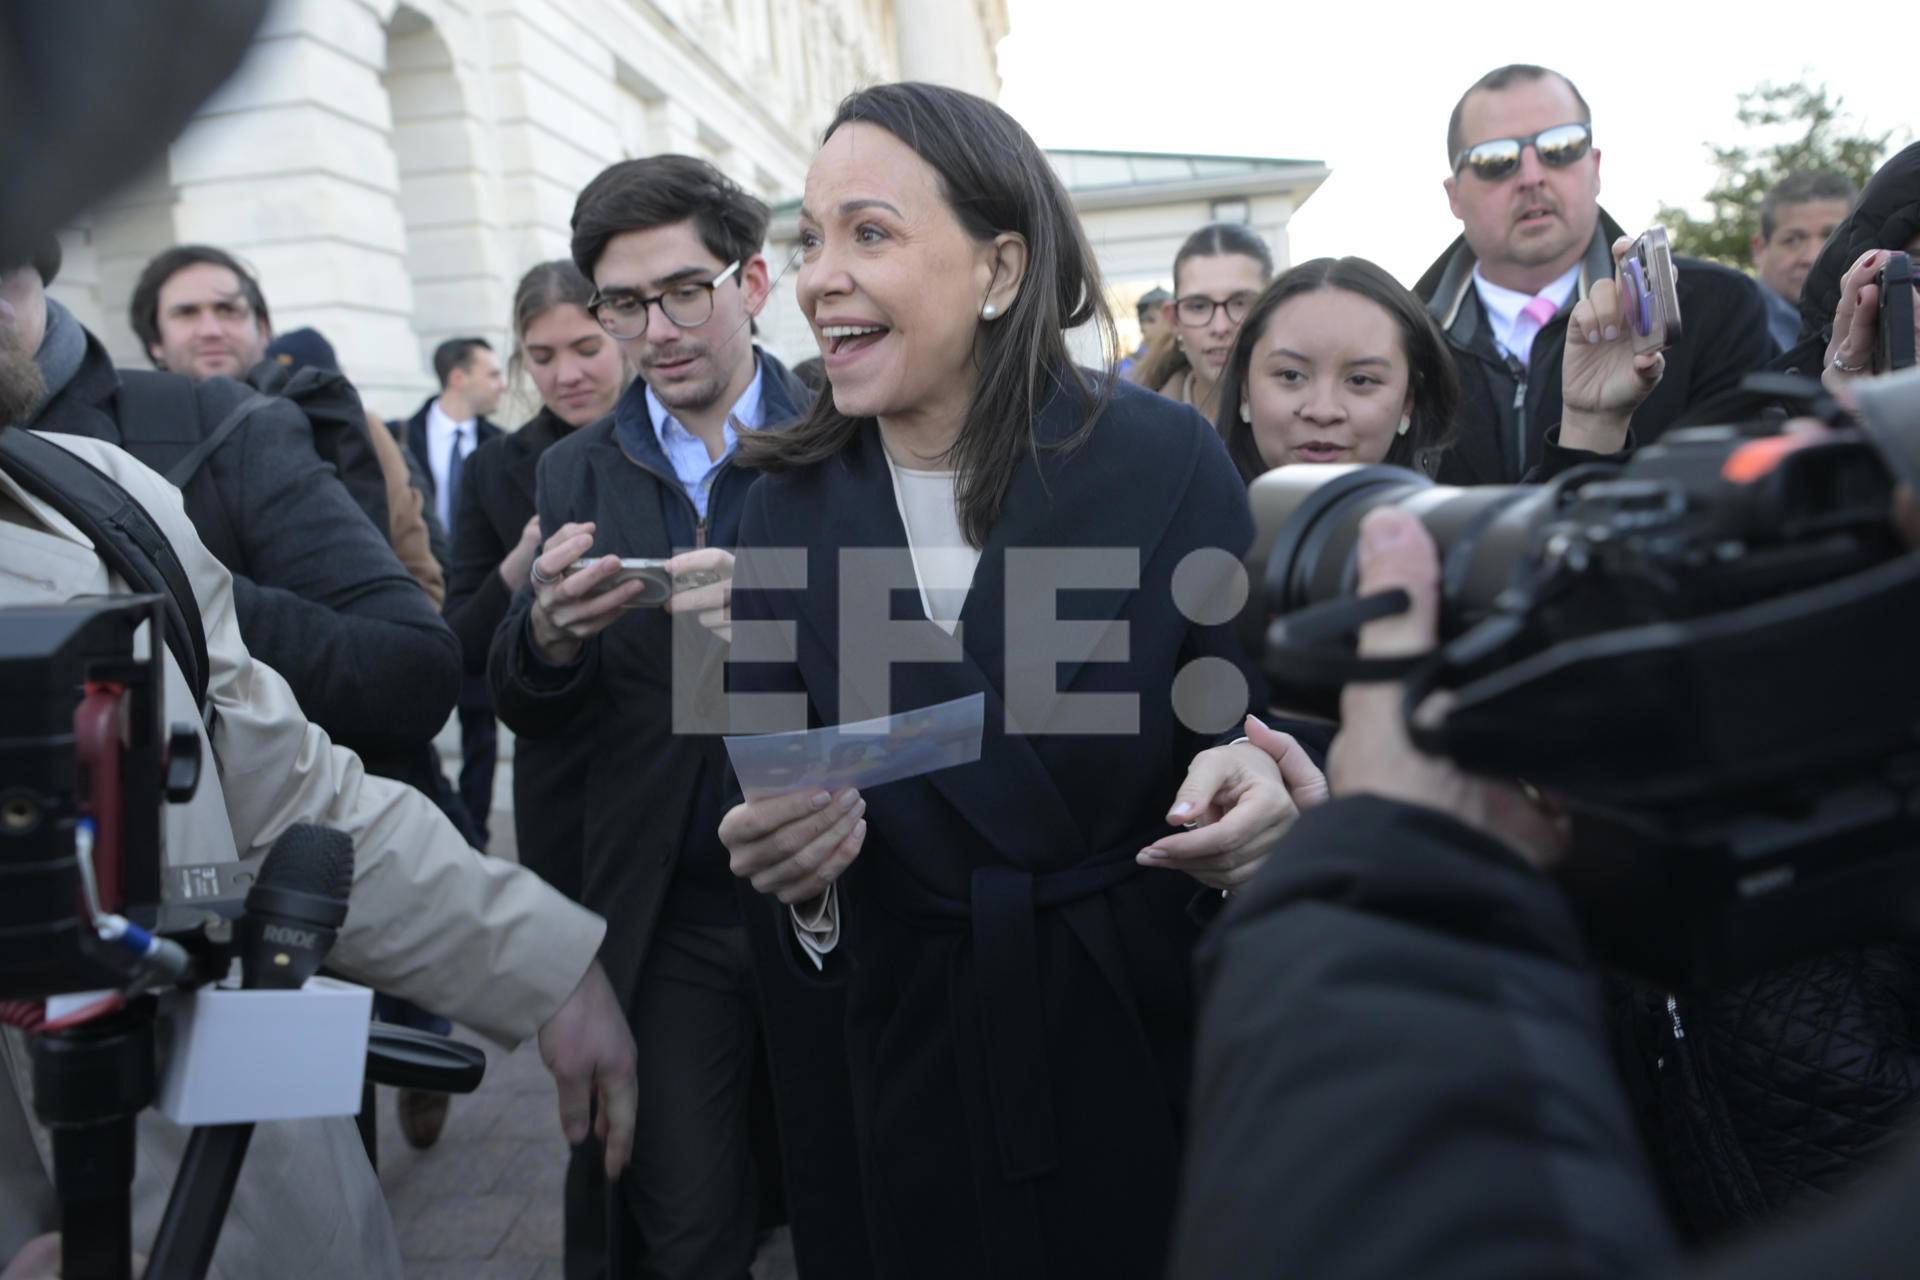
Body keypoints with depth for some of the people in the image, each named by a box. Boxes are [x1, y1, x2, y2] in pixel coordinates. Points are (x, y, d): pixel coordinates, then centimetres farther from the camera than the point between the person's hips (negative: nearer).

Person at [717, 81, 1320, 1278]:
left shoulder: (1167, 458, -12)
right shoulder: (788, 508, -4)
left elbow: (1257, 719, -5)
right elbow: (766, 797, -1)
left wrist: (1251, 806, -26)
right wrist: (793, 867, -22)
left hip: (1150, 1036, -2)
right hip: (919, 1056, 2)